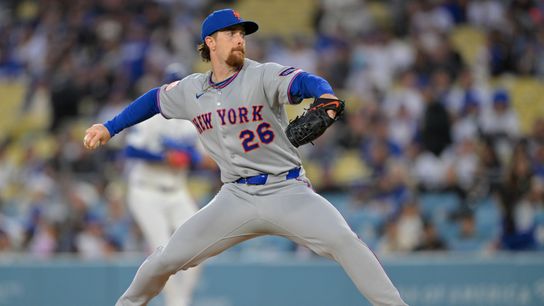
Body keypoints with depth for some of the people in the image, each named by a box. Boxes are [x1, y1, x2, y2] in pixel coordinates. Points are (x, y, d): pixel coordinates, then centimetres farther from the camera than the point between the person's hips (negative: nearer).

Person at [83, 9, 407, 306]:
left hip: (288, 192, -3)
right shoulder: (191, 90, 5)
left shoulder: (263, 76, -10)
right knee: (166, 259, 0)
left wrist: (326, 96, -52)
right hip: (236, 197, 4)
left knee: (343, 240, -27)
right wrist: (110, 128, 21)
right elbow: (155, 99, 25)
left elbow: (303, 81, -30)